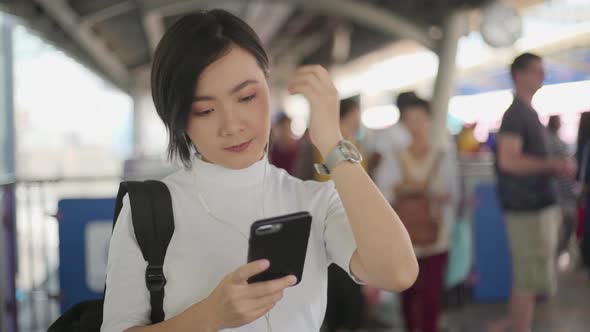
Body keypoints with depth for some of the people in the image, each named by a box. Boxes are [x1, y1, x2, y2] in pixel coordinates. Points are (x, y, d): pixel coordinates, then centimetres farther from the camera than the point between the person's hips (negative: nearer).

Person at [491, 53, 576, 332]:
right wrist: (553, 164, -23)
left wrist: (556, 168, 10)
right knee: (529, 278, -4)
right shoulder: (516, 114, -14)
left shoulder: (529, 112, 17)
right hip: (527, 207, -10)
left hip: (538, 205, 10)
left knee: (527, 275, 16)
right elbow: (508, 160, -25)